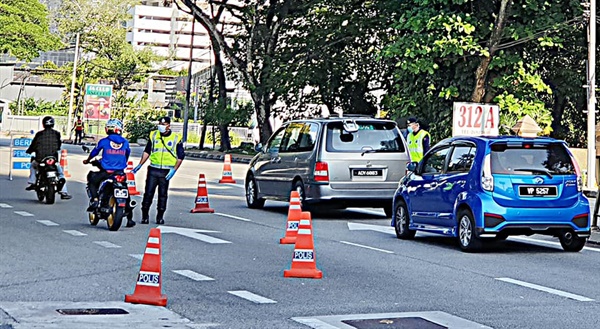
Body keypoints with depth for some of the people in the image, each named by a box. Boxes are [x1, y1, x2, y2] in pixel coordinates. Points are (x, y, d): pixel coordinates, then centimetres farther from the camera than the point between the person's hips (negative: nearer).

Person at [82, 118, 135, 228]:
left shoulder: (104, 141, -2)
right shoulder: (125, 142, 4)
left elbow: (94, 152, 12)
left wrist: (87, 160, 32)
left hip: (106, 172, -2)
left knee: (91, 178, 24)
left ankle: (94, 199, 2)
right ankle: (129, 219, 16)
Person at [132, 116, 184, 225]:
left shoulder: (176, 138, 1)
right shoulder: (154, 135, 9)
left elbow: (180, 157, 2)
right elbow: (147, 151, 16)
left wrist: (174, 170, -8)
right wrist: (140, 165, 9)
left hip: (166, 172, -2)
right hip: (153, 170, 2)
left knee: (163, 195, 5)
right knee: (148, 193, -2)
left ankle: (160, 216, 13)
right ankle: (145, 215, 5)